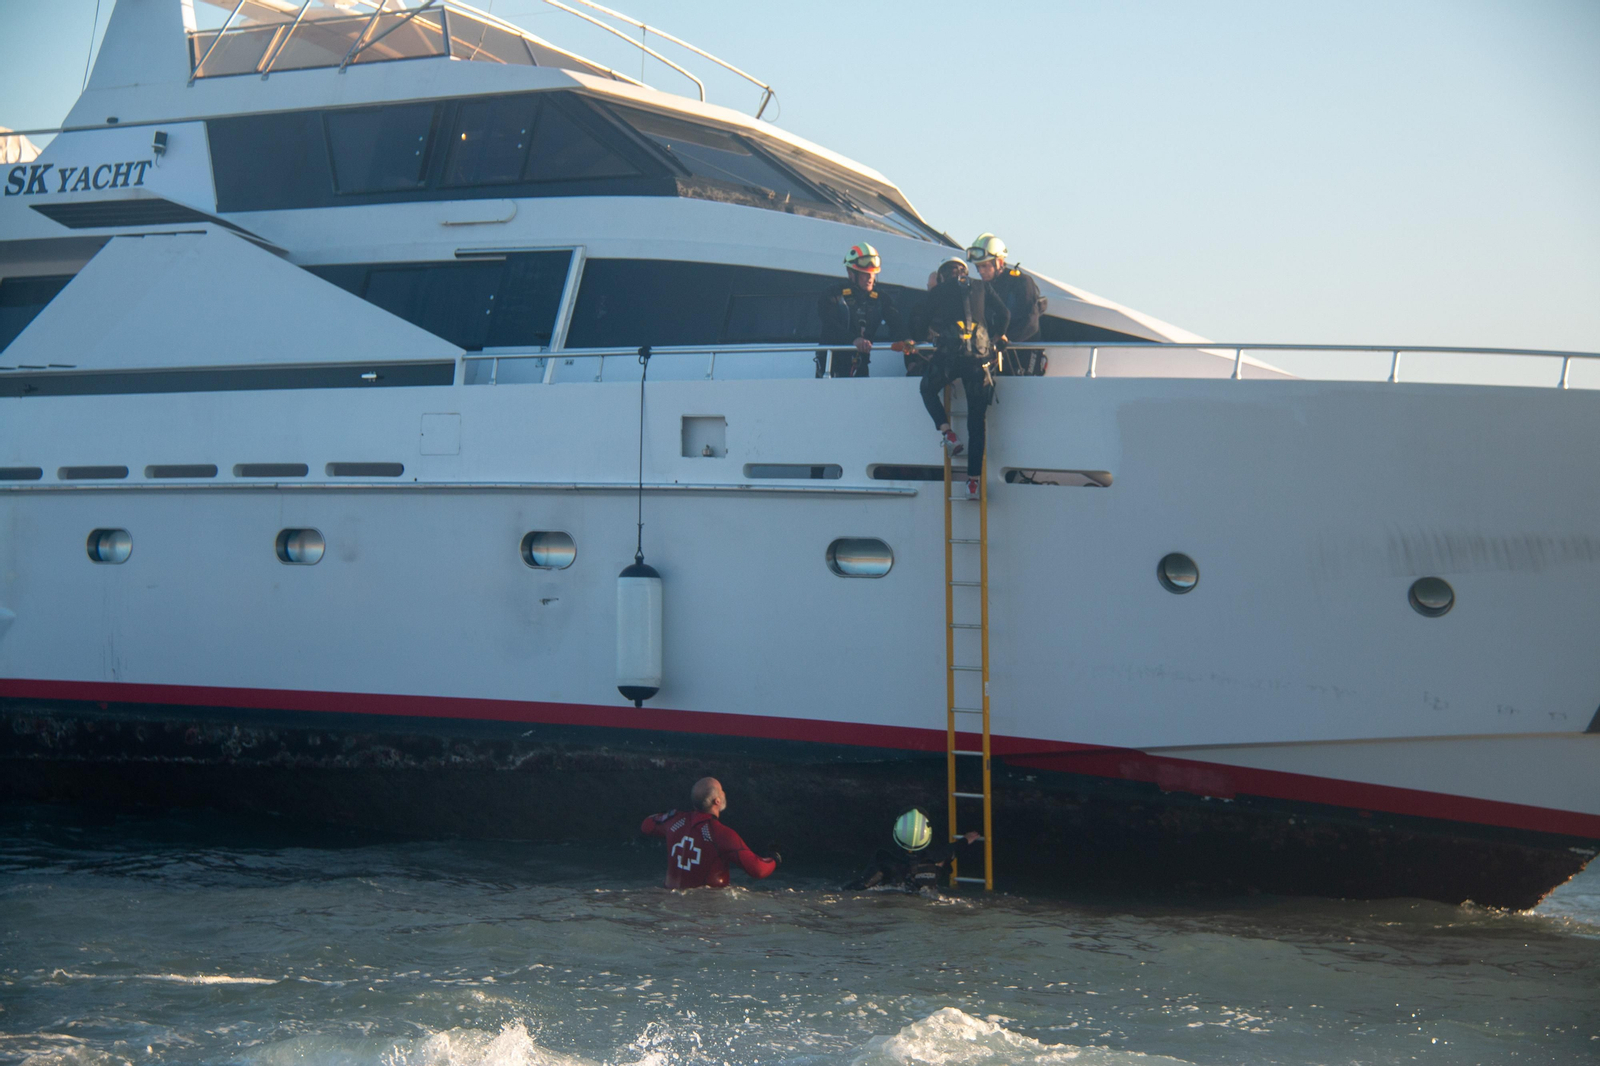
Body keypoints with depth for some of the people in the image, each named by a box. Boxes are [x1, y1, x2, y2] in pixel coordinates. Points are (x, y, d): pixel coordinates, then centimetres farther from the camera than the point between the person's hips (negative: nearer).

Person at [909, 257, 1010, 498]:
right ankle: (973, 481, 3)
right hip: (979, 356, 2)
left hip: (947, 354, -2)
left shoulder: (940, 291, 13)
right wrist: (996, 337, 34)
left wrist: (917, 340, 35)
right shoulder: (982, 288, 18)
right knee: (976, 420, 7)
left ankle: (947, 433, 5)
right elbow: (1004, 315, 16)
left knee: (928, 390, 28)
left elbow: (920, 320, 14)